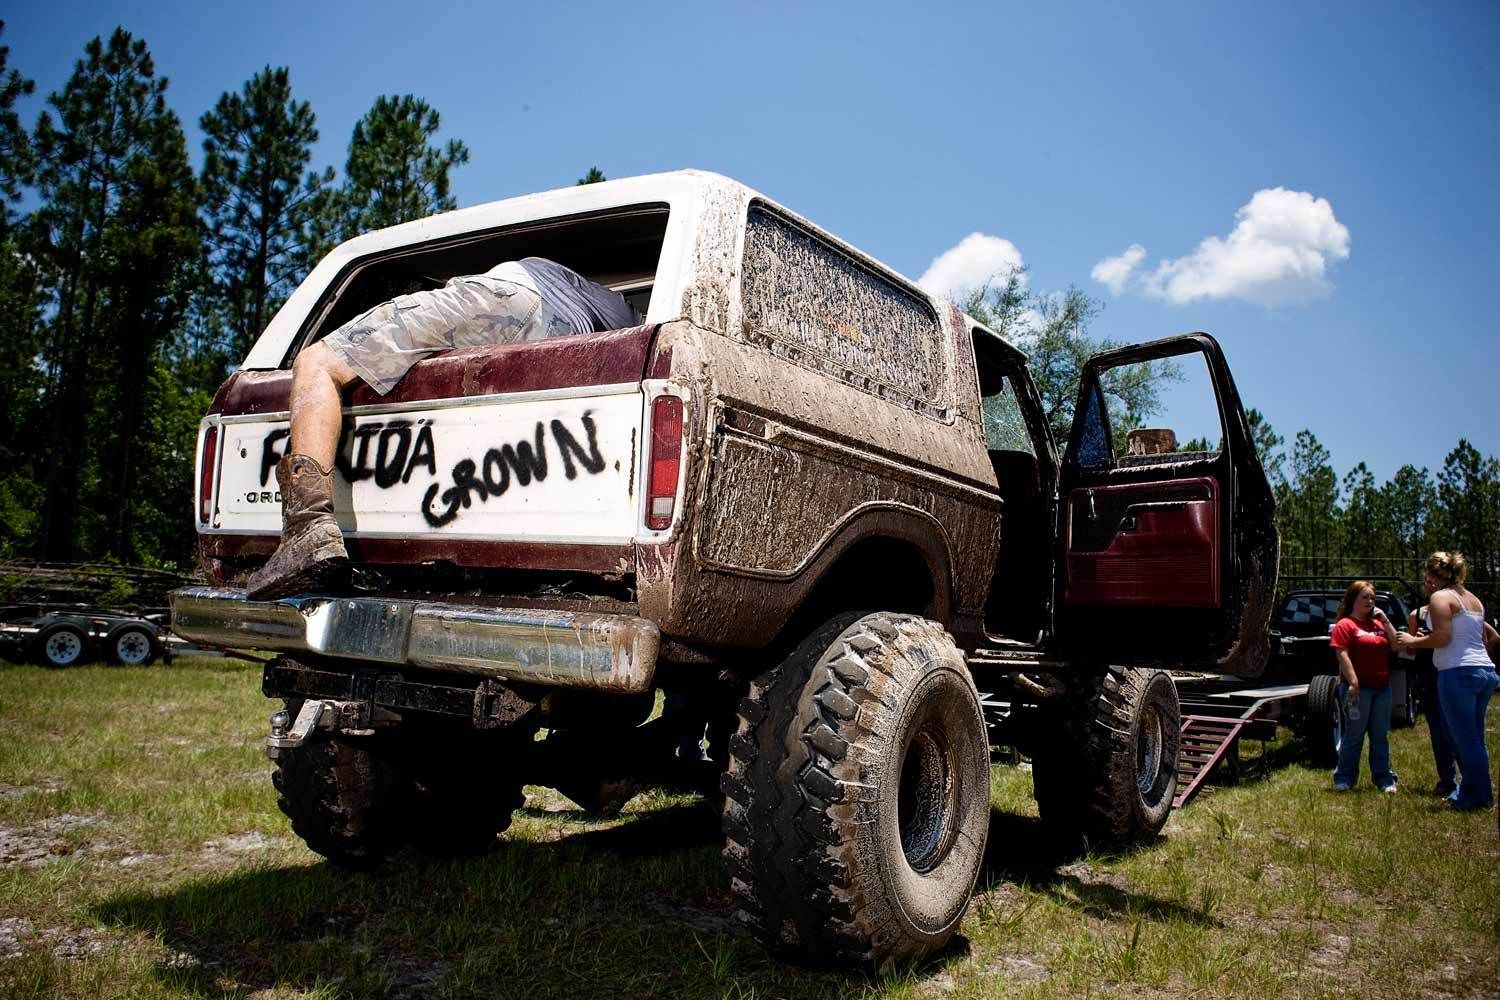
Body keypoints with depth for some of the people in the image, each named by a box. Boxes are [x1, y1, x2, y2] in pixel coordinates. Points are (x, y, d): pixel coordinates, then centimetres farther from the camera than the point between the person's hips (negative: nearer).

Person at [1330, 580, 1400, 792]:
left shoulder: (1378, 623, 16)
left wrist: (1385, 620, 1)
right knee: (1354, 735, 0)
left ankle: (1384, 779, 16)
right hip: (1359, 689, -6)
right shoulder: (1345, 625, -6)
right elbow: (1343, 656, -14)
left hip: (1382, 688, 6)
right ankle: (1344, 779, 7)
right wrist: (1353, 683, -21)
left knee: (1380, 736, 10)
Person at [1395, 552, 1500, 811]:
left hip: (1458, 673, -9)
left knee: (1464, 738, -3)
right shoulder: (1473, 599, 19)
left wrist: (1414, 642, -1)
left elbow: (1442, 636, -16)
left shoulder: (1440, 597, -6)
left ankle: (1475, 797, 2)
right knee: (1474, 738, 15)